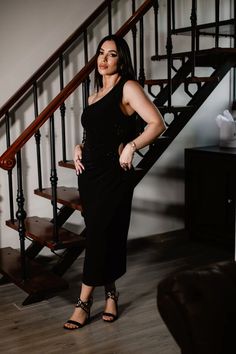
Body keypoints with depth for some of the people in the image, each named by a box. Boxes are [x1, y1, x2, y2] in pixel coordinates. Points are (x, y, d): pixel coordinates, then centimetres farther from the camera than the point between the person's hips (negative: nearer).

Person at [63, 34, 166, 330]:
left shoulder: (128, 88, -4)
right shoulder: (95, 94, 17)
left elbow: (157, 124, -14)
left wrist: (130, 147, -22)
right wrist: (79, 148, 8)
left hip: (113, 173, -7)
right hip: (89, 172, 7)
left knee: (99, 235, -4)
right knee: (99, 234, 9)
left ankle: (85, 301, 4)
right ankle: (110, 294, 22)